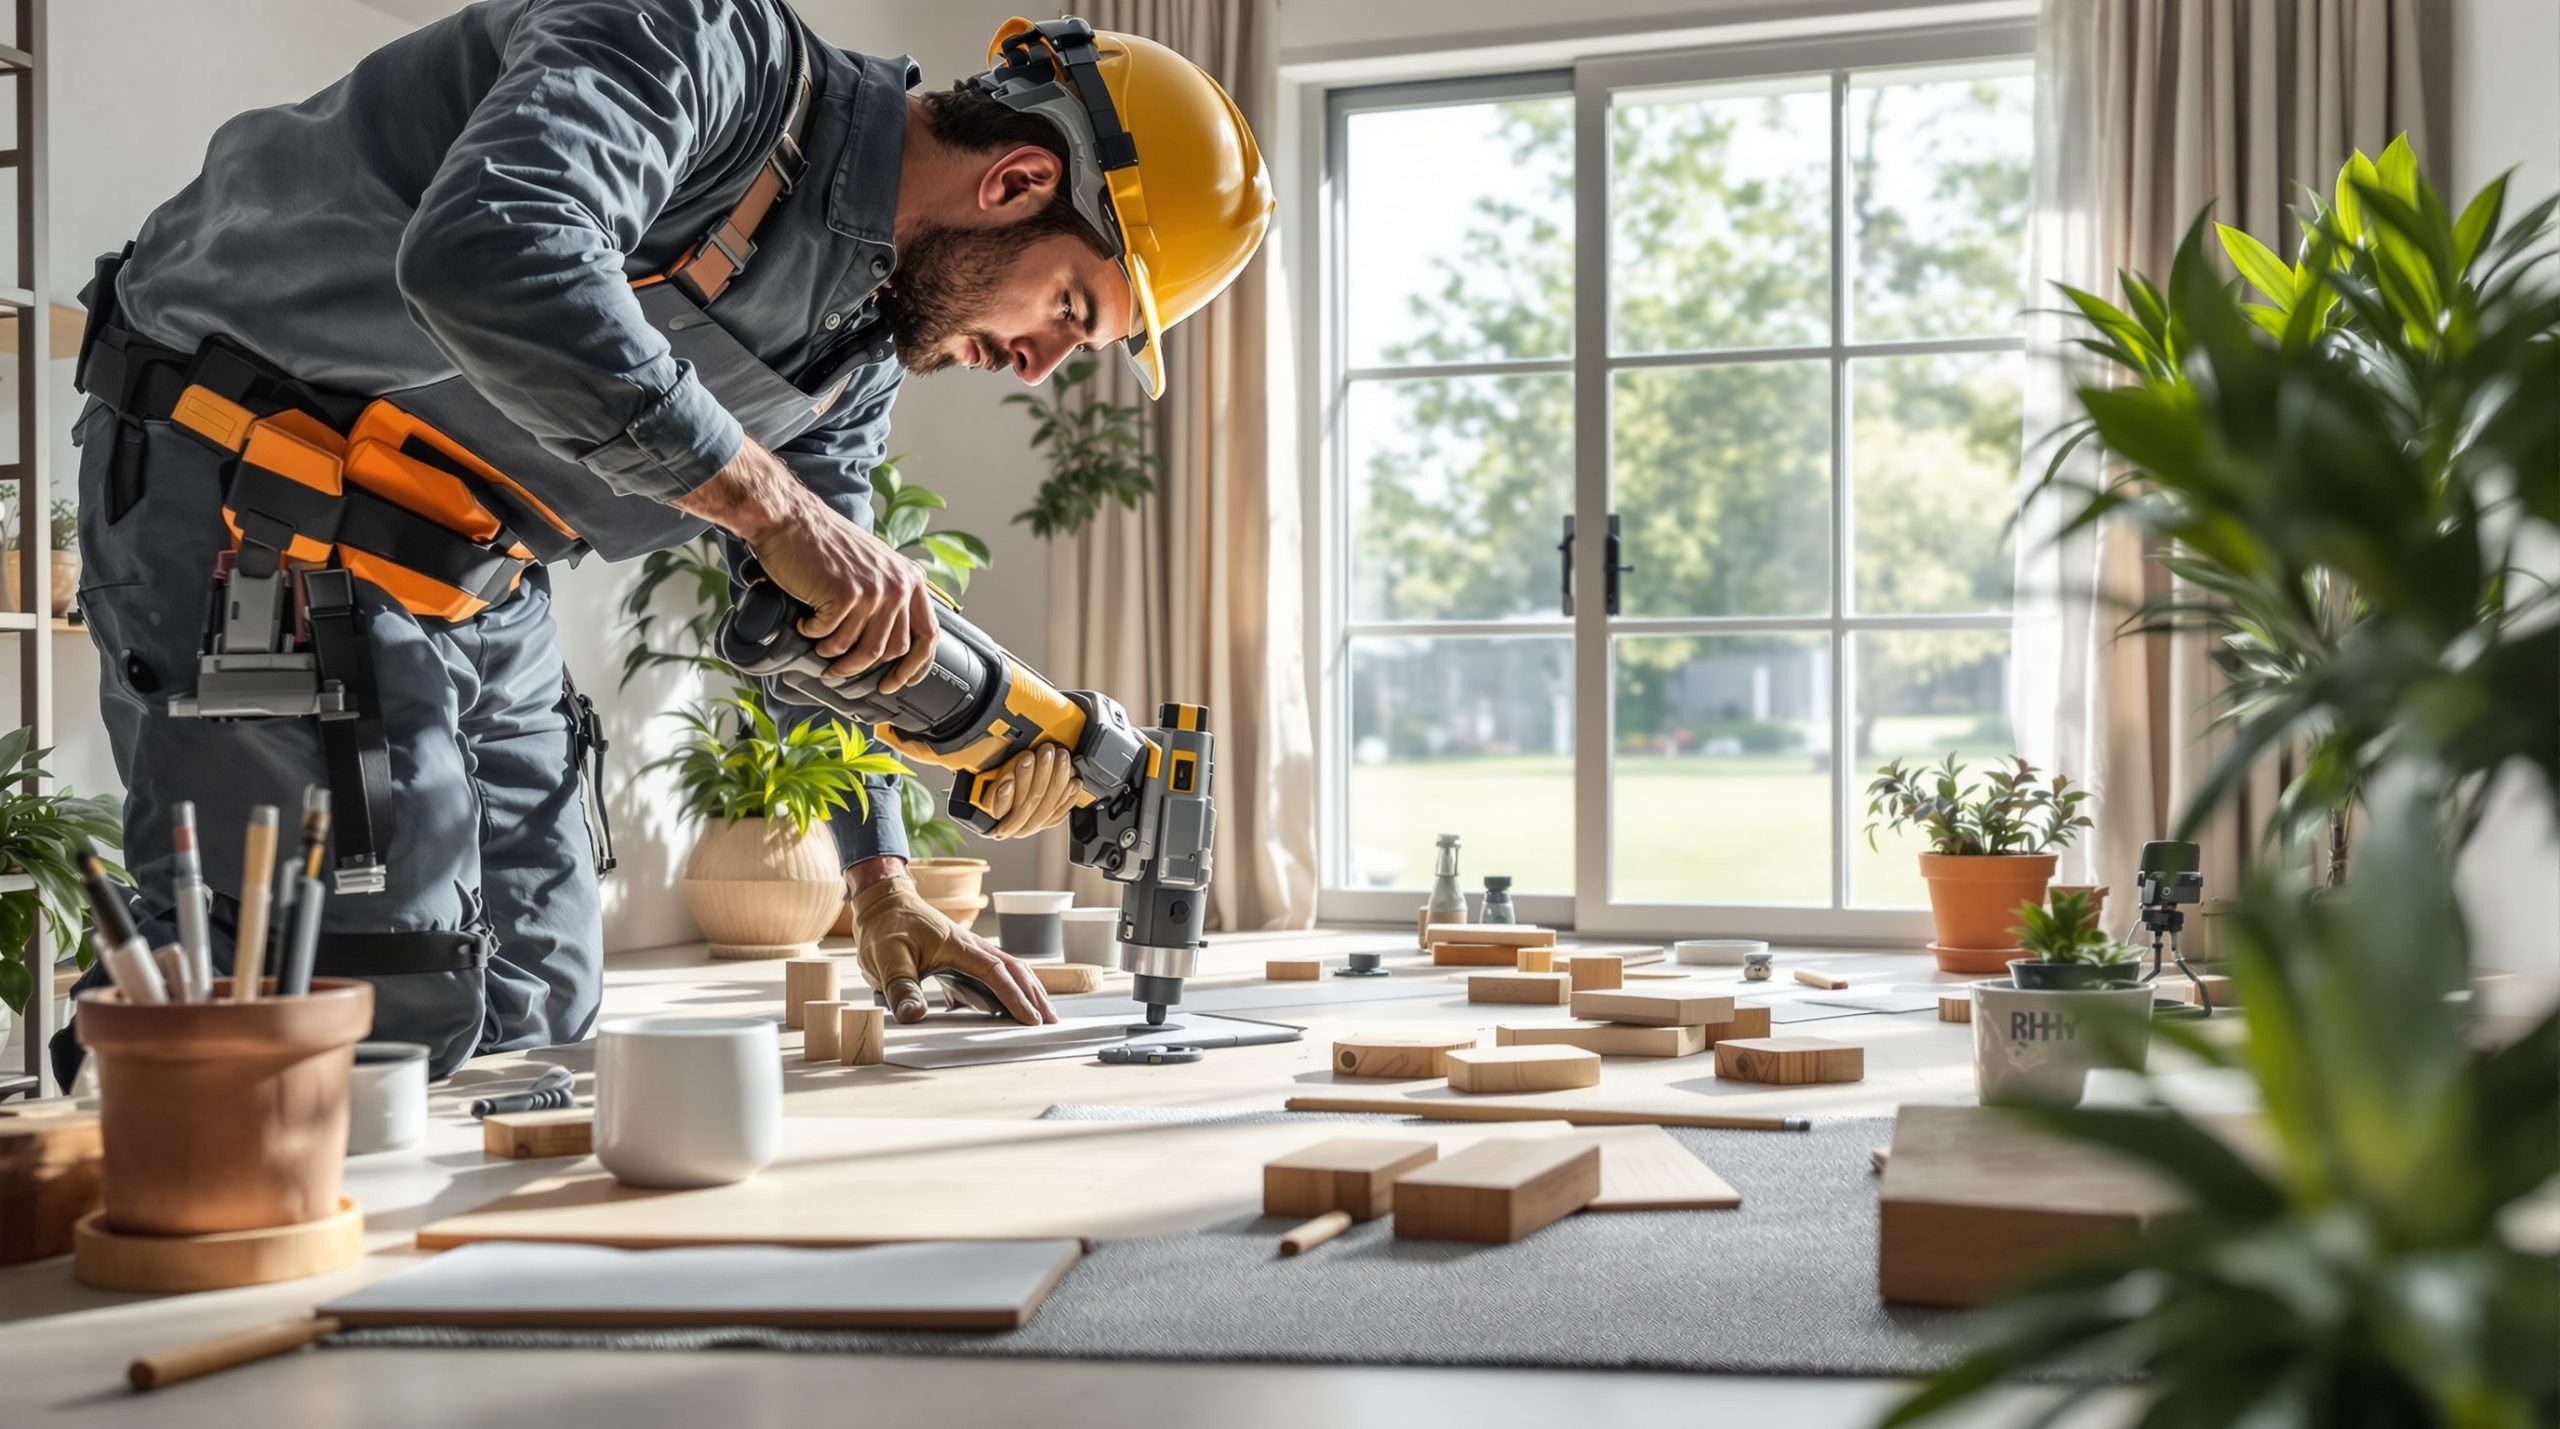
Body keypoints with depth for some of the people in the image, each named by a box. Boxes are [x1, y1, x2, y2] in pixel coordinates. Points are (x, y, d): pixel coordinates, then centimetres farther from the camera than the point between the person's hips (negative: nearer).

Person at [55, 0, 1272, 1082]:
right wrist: (771, 500, -37)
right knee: (379, 1011, -14)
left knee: (534, 1013, 8)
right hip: (238, 502, -9)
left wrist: (883, 889, 12)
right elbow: (487, 255, -41)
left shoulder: (864, 340, 6)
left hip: (466, 574, 9)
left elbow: (825, 613, 17)